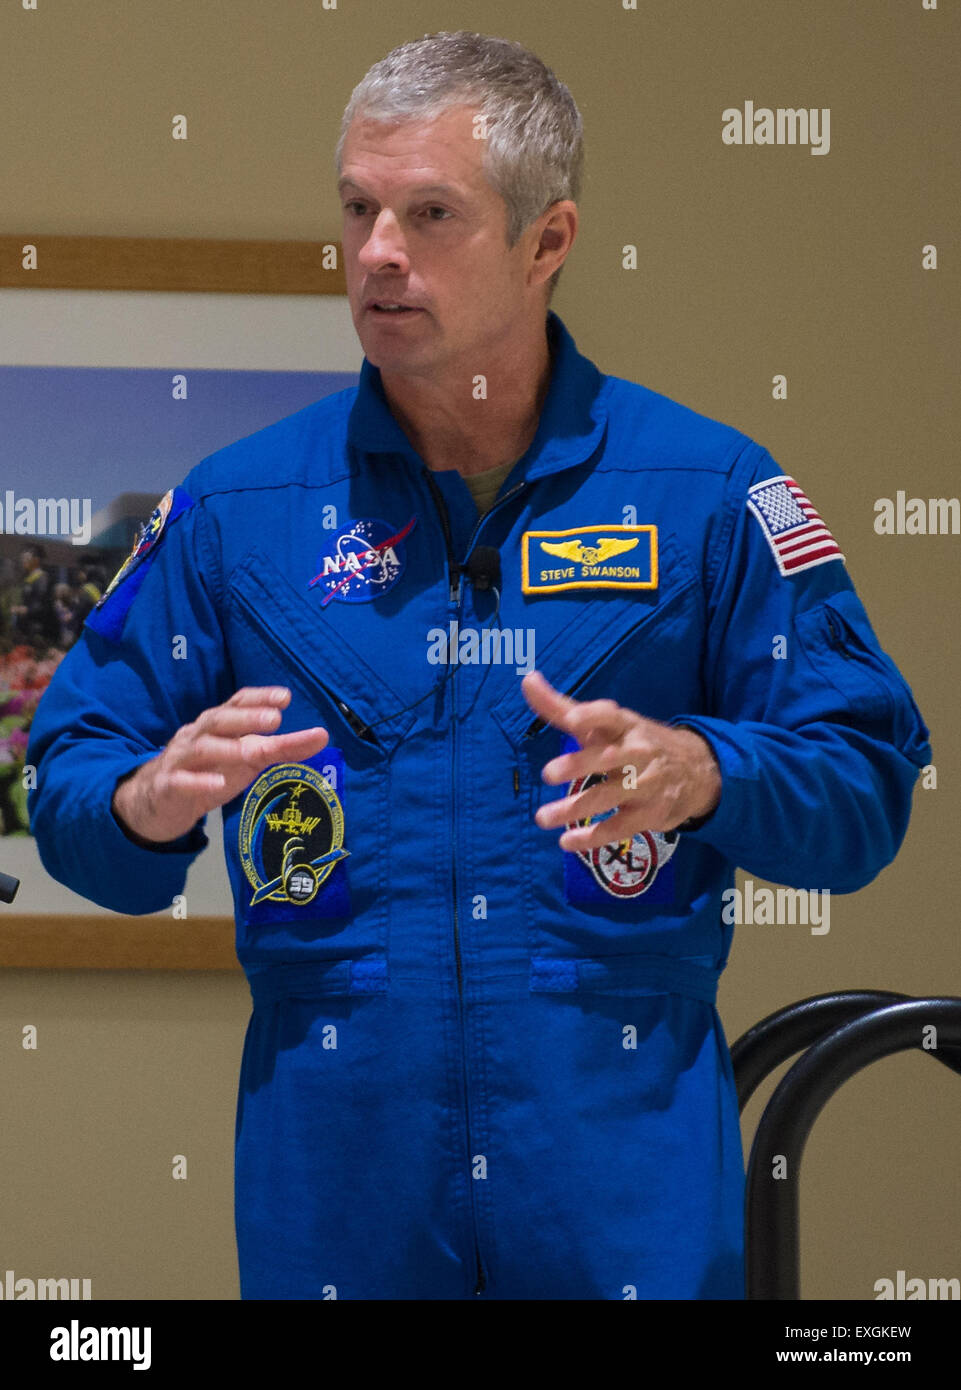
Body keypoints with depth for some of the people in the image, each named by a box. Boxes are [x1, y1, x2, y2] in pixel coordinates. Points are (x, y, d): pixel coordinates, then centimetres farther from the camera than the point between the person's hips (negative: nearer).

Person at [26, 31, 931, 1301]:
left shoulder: (709, 493, 2)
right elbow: (70, 784, 7)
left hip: (624, 1146, -1)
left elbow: (866, 788, 0)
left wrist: (703, 774, -20)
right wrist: (148, 802, -16)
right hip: (332, 1143, 1)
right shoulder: (235, 508, 6)